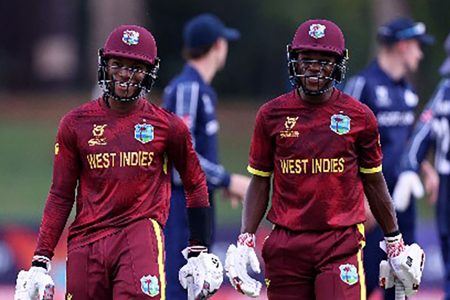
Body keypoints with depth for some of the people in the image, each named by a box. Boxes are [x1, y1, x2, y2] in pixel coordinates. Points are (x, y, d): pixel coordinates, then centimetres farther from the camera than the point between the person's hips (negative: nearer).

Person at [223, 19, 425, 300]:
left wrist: (395, 242, 15)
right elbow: (260, 182, 10)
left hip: (342, 243, -2)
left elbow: (374, 182, 13)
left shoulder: (360, 117, 4)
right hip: (286, 243, 2)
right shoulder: (272, 115, 6)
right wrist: (245, 241, 1)